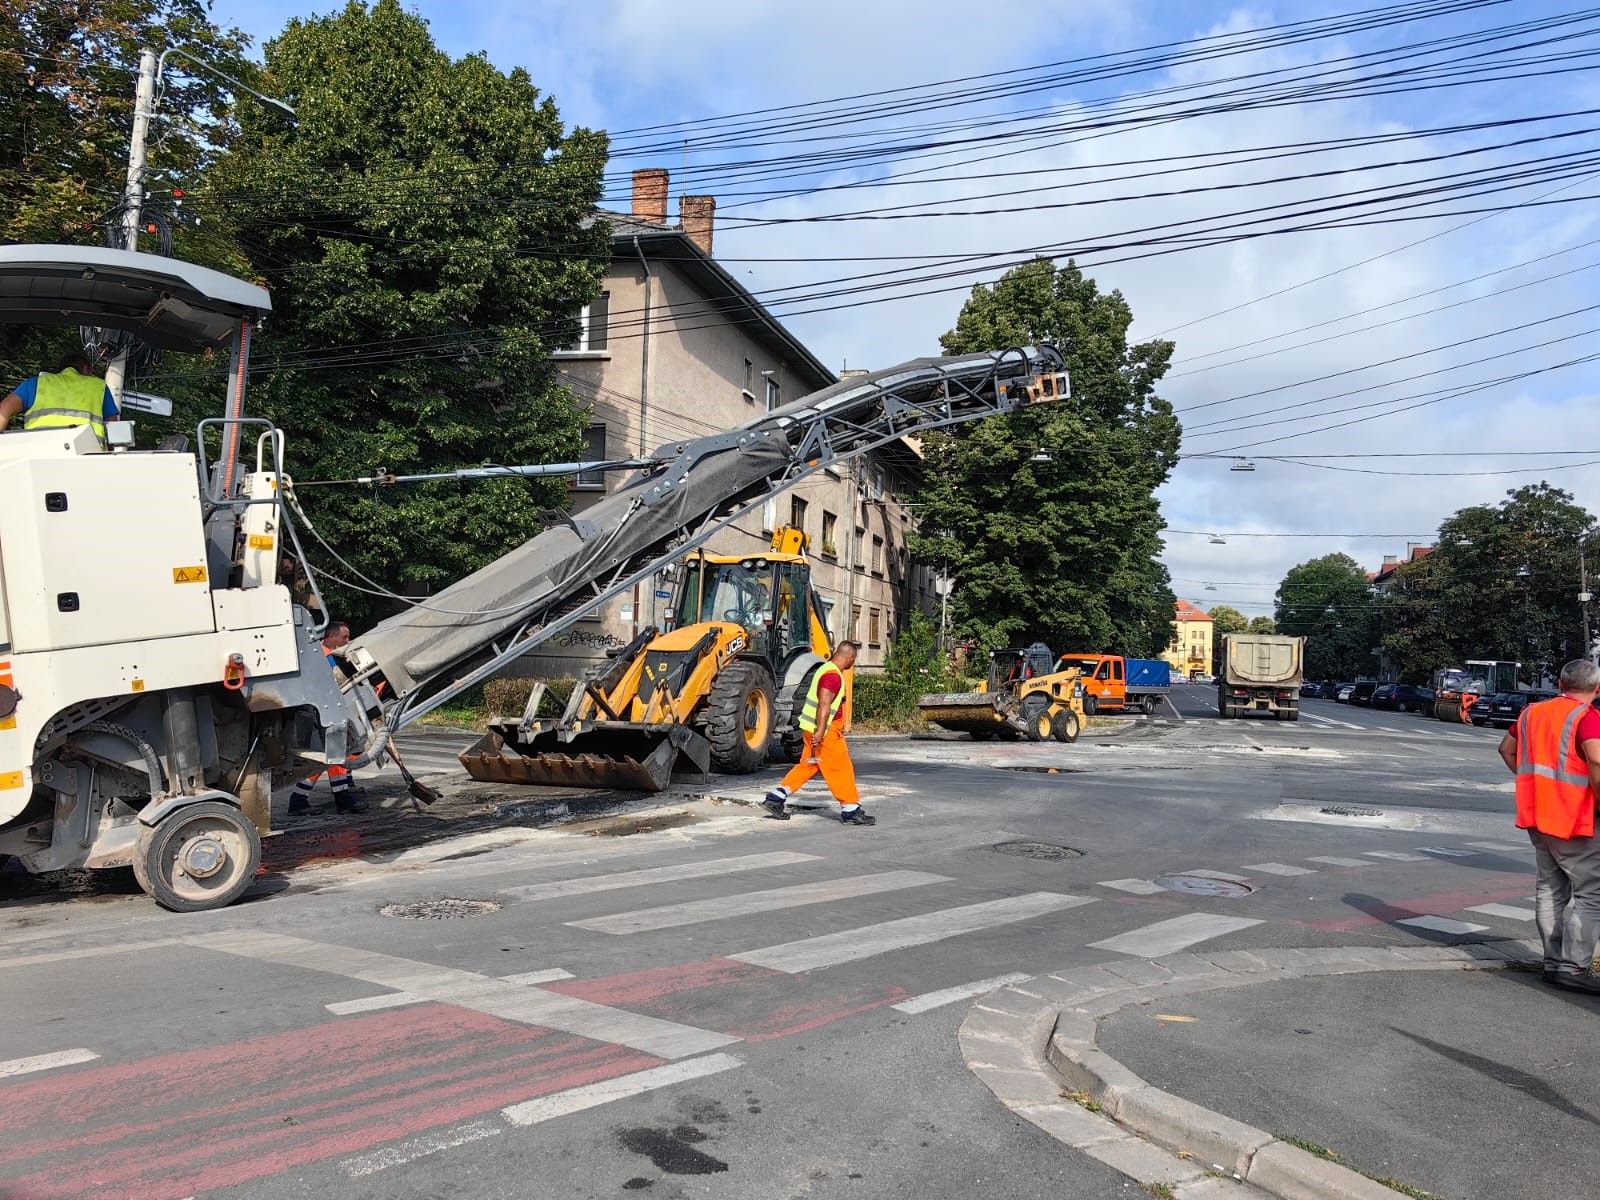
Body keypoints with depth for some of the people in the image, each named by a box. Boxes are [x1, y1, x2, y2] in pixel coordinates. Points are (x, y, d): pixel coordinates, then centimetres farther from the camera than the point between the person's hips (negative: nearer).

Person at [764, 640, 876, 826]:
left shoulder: (826, 669, 14)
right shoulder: (833, 675, -18)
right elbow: (824, 704, -27)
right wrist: (820, 732, -31)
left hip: (815, 729, 10)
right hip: (824, 731, -10)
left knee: (808, 765, 14)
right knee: (841, 769, -1)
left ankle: (775, 798, 14)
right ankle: (851, 811, 7)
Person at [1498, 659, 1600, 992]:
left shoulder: (1533, 712, 10)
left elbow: (1506, 748, 22)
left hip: (1537, 814, 8)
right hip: (1573, 820, -8)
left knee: (1551, 889, 14)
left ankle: (1554, 961, 20)